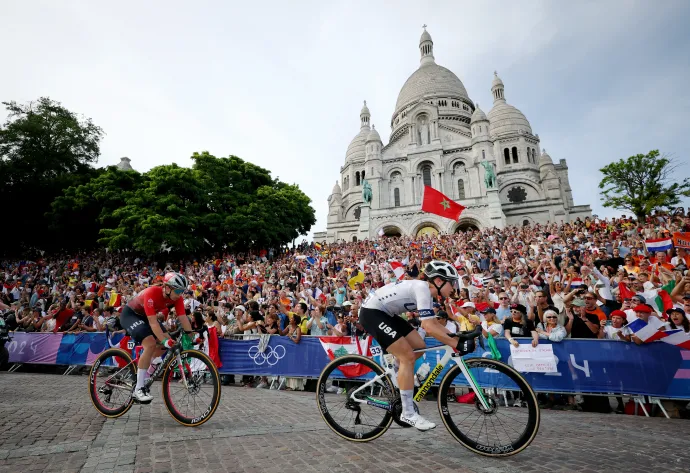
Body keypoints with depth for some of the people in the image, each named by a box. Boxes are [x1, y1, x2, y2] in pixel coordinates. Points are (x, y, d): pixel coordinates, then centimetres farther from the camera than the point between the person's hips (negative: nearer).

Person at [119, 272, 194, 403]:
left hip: (144, 316, 7)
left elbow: (183, 318, -20)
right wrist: (164, 341, -45)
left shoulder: (176, 297, -19)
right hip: (130, 314, -7)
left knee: (168, 343, -4)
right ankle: (138, 390, -16)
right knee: (150, 344, -26)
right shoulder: (152, 293, -37)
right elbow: (153, 322, -39)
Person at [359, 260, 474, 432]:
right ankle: (408, 413, 1)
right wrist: (456, 344, -24)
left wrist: (457, 337, 2)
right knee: (408, 357, -11)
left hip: (386, 314, 10)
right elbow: (428, 326, -28)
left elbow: (434, 322, 12)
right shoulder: (422, 287, -21)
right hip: (371, 313, -10)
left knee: (419, 347, 8)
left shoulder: (426, 290, 7)